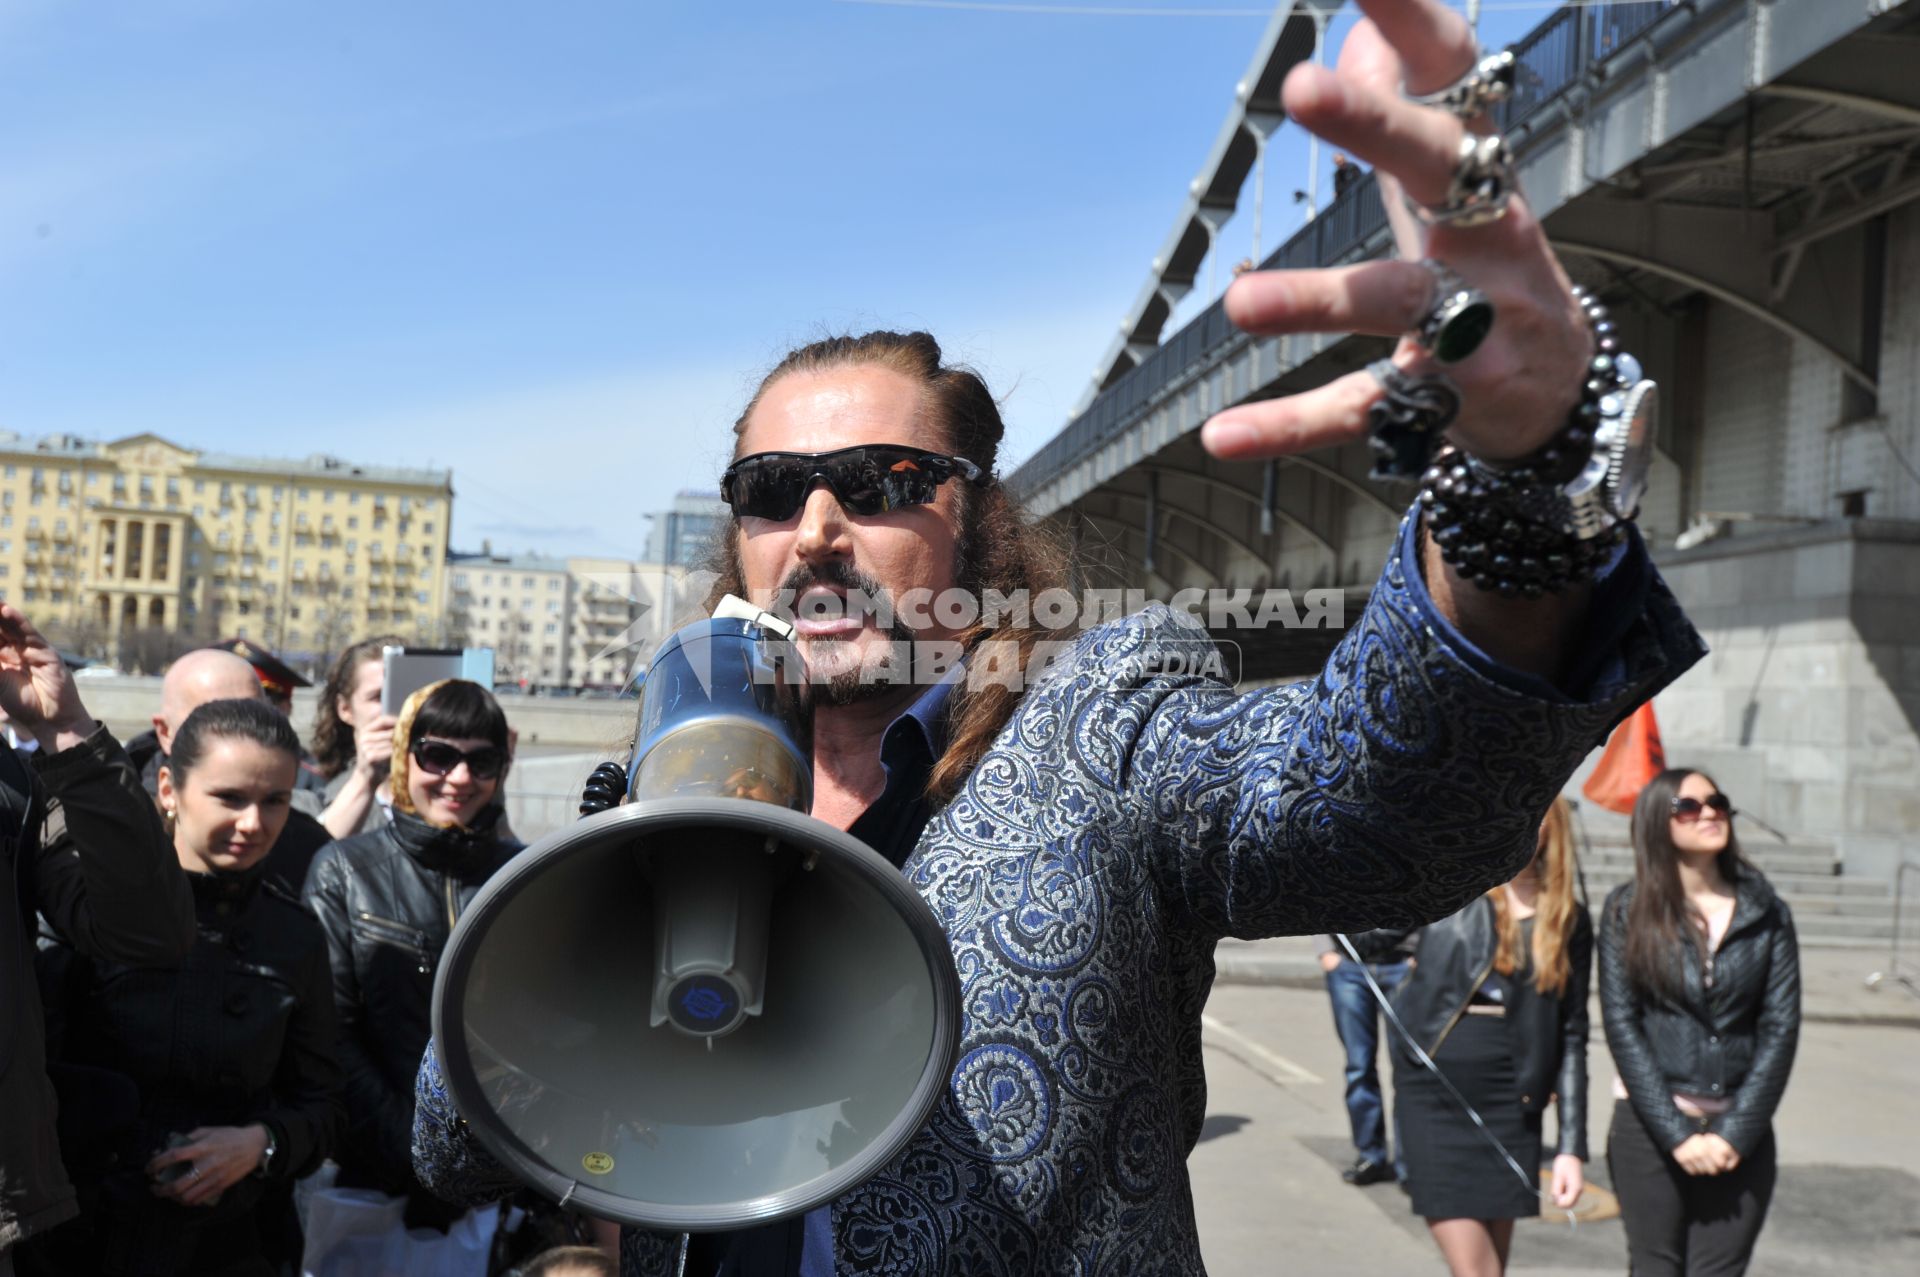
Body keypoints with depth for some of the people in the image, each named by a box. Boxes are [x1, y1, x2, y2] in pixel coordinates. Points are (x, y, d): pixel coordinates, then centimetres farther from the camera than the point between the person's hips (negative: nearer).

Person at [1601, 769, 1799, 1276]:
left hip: (1740, 1134, 1)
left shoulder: (1768, 914, 5)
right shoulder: (1627, 911, 1)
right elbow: (1621, 1023, -4)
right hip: (1648, 1124, -1)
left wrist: (1736, 1134, -7)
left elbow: (1780, 1028, 1)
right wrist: (1677, 1134, -10)